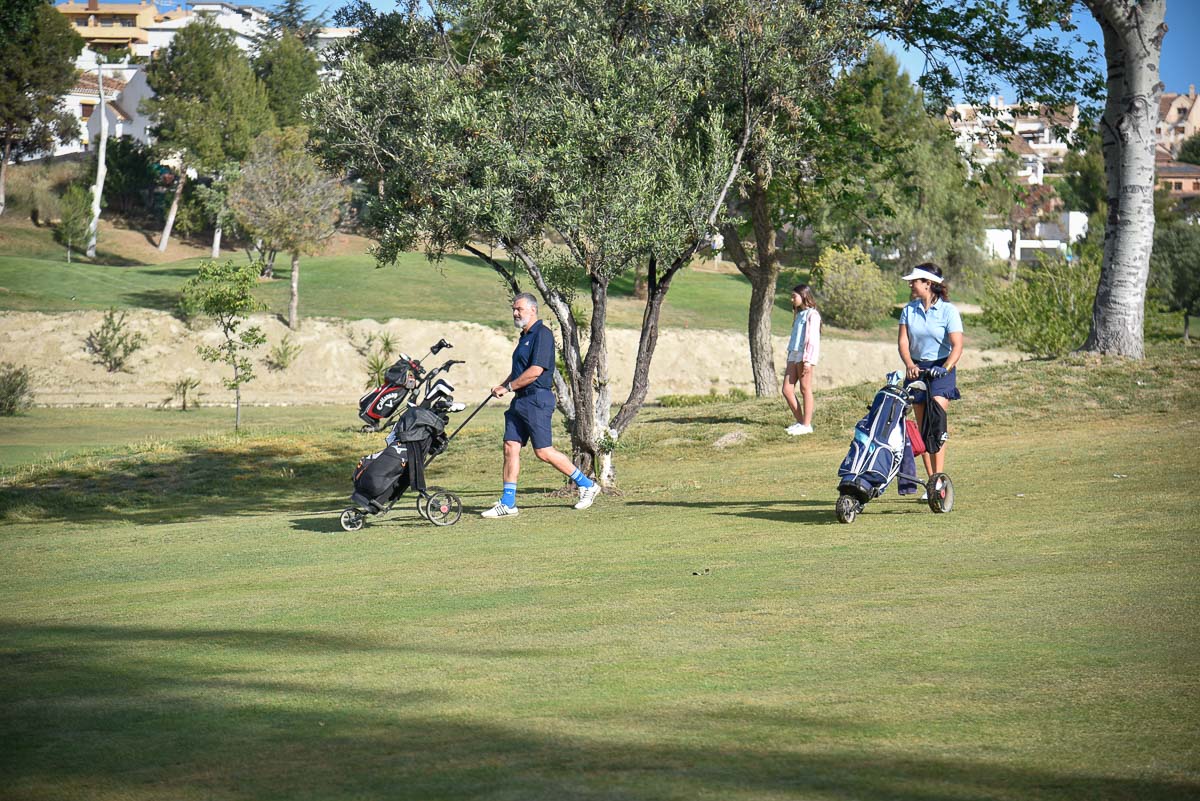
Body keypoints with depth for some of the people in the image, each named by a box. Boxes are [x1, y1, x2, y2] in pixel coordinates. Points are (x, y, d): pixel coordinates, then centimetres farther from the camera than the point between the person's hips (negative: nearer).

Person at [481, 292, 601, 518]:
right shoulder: (525, 336, 18)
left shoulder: (542, 334, -13)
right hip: (520, 401, 10)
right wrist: (502, 386, 9)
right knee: (510, 447, 3)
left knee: (543, 451, -7)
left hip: (537, 399, -10)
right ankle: (507, 503, 5)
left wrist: (508, 387, -13)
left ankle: (586, 485, 6)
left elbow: (535, 371, -20)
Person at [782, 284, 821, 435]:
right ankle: (800, 421, 11)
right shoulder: (799, 314, 22)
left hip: (805, 356, -9)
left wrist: (808, 360, -19)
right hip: (793, 355, 9)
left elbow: (812, 338, -13)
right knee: (787, 390, 3)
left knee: (805, 389, -5)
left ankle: (807, 424, -2)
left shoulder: (812, 314, -5)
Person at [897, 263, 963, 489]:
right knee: (922, 428, 3)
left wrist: (946, 368, -32)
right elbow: (903, 341, -3)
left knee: (936, 421, -17)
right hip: (916, 369, 5)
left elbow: (957, 345, -16)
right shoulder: (909, 310, 5)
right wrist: (909, 364, -22)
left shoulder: (948, 310, -8)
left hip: (941, 370, -5)